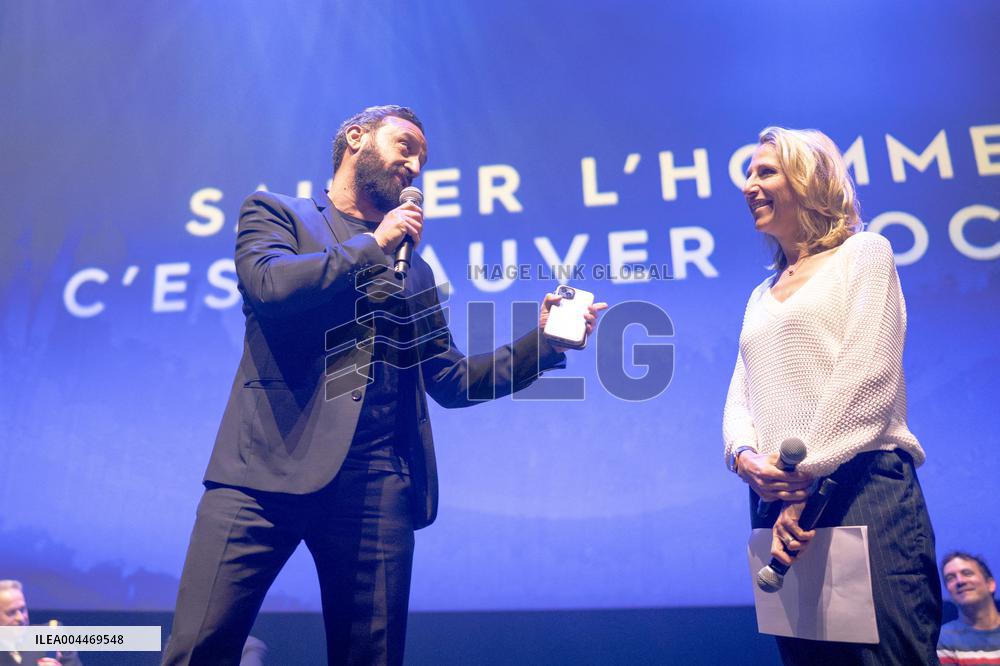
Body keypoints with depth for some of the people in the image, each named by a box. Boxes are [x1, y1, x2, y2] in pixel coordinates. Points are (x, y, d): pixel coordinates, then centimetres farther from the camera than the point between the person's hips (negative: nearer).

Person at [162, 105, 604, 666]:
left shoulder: (416, 269, 22)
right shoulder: (276, 212, 13)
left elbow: (450, 381, 16)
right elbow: (267, 284, -9)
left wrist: (543, 341, 5)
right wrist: (373, 245, 0)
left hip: (377, 483, 4)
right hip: (272, 464, -3)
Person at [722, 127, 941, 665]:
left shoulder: (863, 253, 5)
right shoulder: (761, 297, 22)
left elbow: (864, 377, -9)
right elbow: (739, 398, 14)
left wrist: (807, 478, -15)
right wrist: (744, 457, -8)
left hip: (862, 486, -6)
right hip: (777, 500, 6)